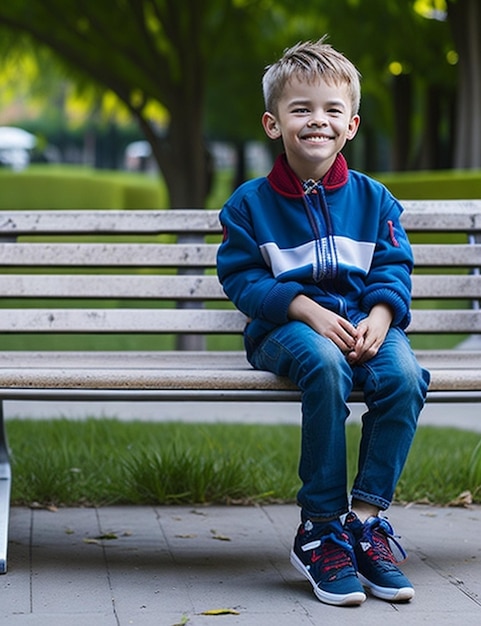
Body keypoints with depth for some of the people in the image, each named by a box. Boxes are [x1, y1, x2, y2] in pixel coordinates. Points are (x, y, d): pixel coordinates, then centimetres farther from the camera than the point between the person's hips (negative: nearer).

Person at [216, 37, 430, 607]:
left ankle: (365, 517, -21)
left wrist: (378, 318, -14)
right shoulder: (250, 203, 5)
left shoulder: (373, 199, 12)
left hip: (364, 321, 3)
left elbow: (393, 270, 9)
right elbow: (244, 279, -1)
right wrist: (310, 311, -17)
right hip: (286, 325, -3)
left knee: (405, 375, -30)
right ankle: (319, 528, -28)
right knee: (326, 364, -37)